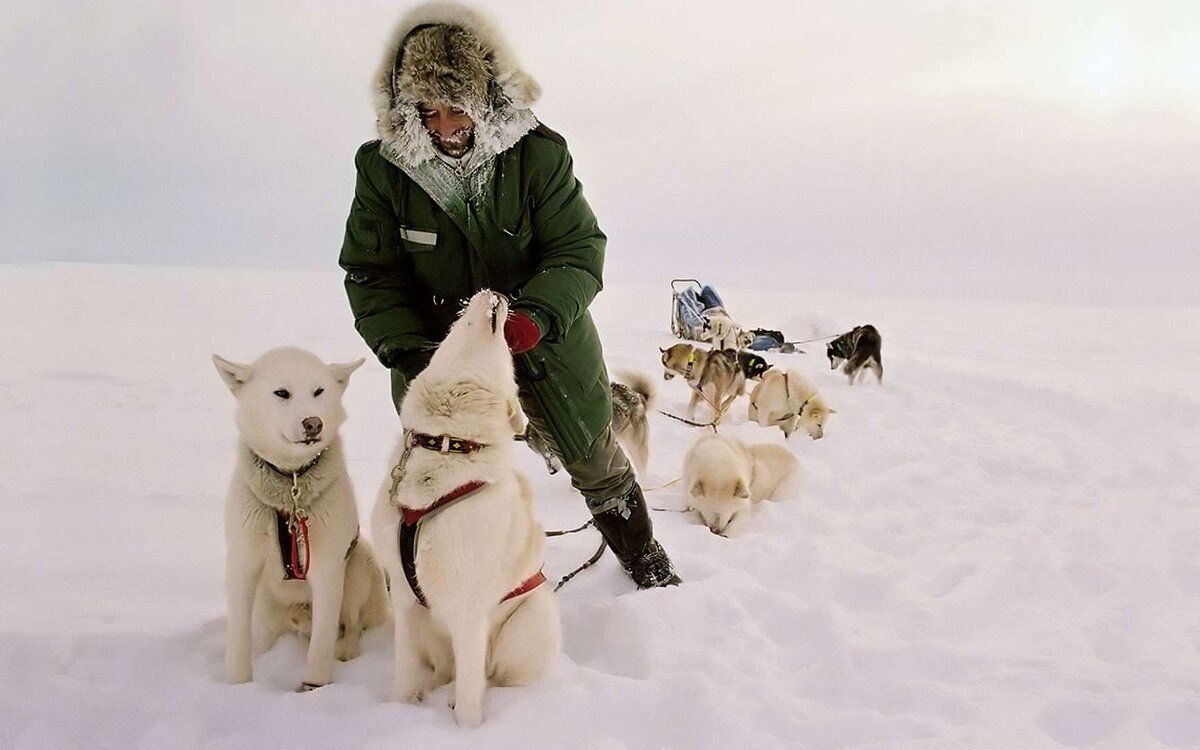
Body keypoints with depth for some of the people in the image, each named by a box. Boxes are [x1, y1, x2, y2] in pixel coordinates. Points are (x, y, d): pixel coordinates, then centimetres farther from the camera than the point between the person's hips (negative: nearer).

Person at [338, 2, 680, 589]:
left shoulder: (538, 154, -18)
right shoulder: (384, 169, -15)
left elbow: (579, 249, -19)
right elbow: (371, 274, -11)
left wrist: (536, 315, -37)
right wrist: (407, 351, -24)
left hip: (544, 339, 0)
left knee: (595, 458, 14)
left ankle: (646, 562, 37)